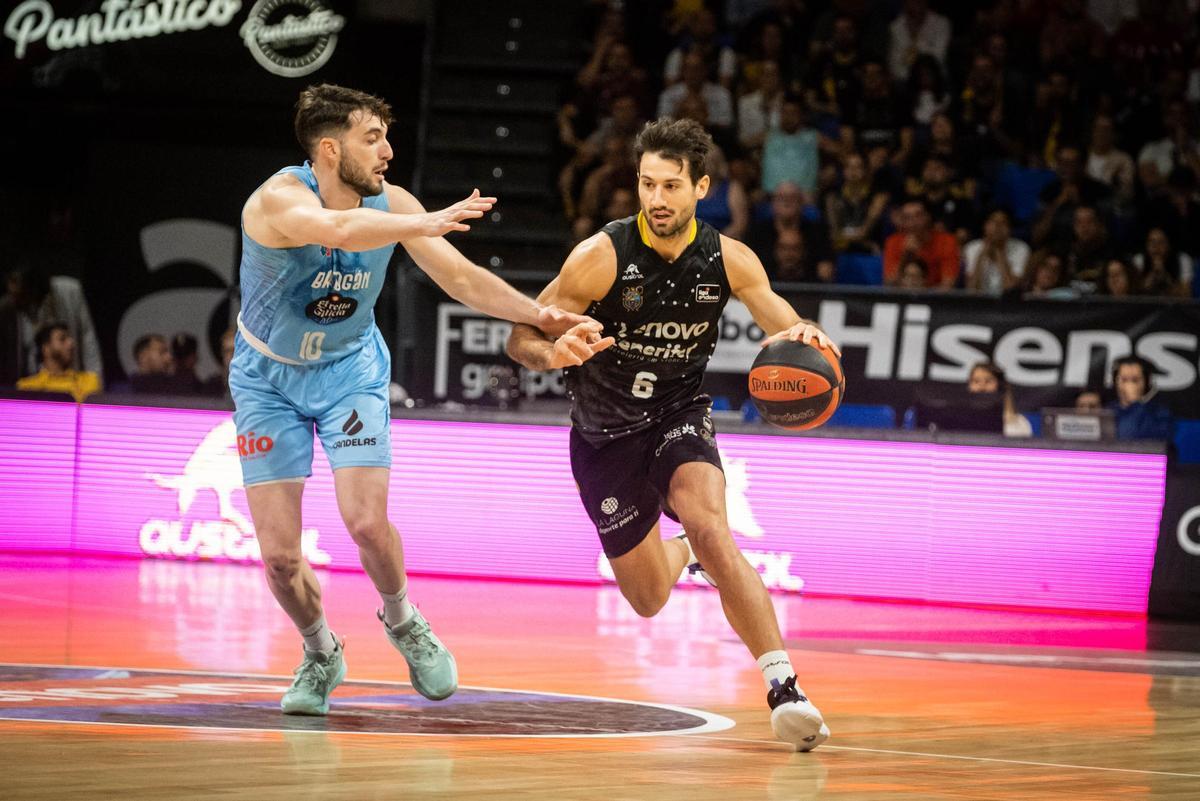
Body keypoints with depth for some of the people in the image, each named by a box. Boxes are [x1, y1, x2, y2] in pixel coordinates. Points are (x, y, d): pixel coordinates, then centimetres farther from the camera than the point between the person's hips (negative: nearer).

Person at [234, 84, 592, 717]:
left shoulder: (391, 203, -13)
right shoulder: (280, 199, -28)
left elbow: (459, 276, -5)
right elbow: (338, 228, -51)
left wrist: (539, 315, -17)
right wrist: (426, 223, -60)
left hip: (349, 369, 2)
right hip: (268, 379, -2)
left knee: (366, 522, -16)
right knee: (279, 553, -5)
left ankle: (402, 621, 15)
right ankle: (321, 653, 24)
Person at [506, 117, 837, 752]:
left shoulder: (728, 260, -12)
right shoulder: (601, 257, -20)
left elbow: (789, 332, -8)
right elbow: (521, 338, -17)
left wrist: (804, 340, -34)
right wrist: (556, 352, -42)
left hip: (678, 418, 0)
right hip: (604, 434, 0)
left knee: (709, 528, -32)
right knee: (649, 601, 7)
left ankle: (783, 687, -33)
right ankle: (679, 551, 48)